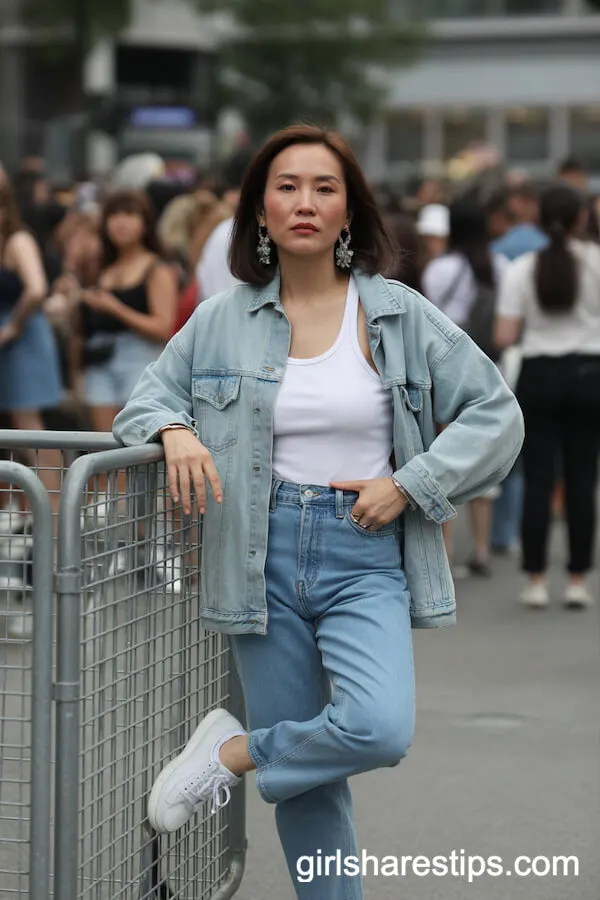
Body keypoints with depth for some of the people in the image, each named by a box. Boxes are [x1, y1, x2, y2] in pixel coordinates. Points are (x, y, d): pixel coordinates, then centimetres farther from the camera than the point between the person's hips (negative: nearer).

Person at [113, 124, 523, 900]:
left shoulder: (399, 315, 1)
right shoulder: (222, 320, 4)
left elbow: (496, 415, 3)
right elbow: (144, 400, 13)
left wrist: (408, 486, -7)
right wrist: (174, 430, -10)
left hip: (365, 556, -1)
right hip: (264, 557, 1)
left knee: (379, 729, -24)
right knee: (307, 784, 4)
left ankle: (234, 752, 1)